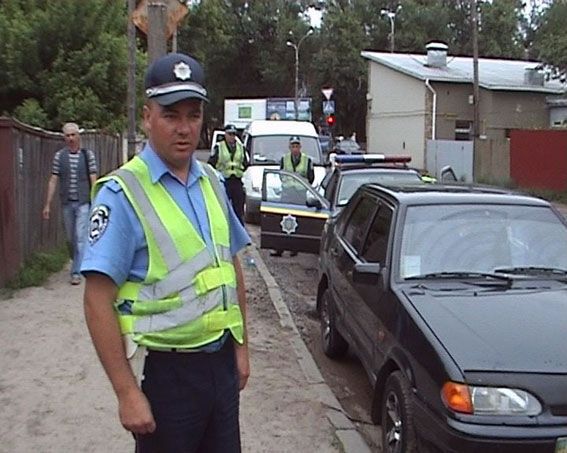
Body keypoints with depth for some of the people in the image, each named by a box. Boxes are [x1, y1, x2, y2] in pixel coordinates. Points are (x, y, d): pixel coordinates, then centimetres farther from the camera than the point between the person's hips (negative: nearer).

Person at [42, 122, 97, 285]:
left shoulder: (88, 154, -1)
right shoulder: (59, 156, 3)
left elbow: (93, 180, -1)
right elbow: (53, 181, 4)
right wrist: (47, 205, 2)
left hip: (83, 203, -3)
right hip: (66, 203, 3)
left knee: (81, 238, -9)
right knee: (70, 238, 12)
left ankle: (76, 272, -5)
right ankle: (80, 263, 32)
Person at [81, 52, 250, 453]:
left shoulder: (212, 182, 7)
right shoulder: (122, 193, -13)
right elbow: (99, 302, -17)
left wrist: (241, 345, 13)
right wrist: (127, 393, -19)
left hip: (221, 361, 6)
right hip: (164, 370, -6)